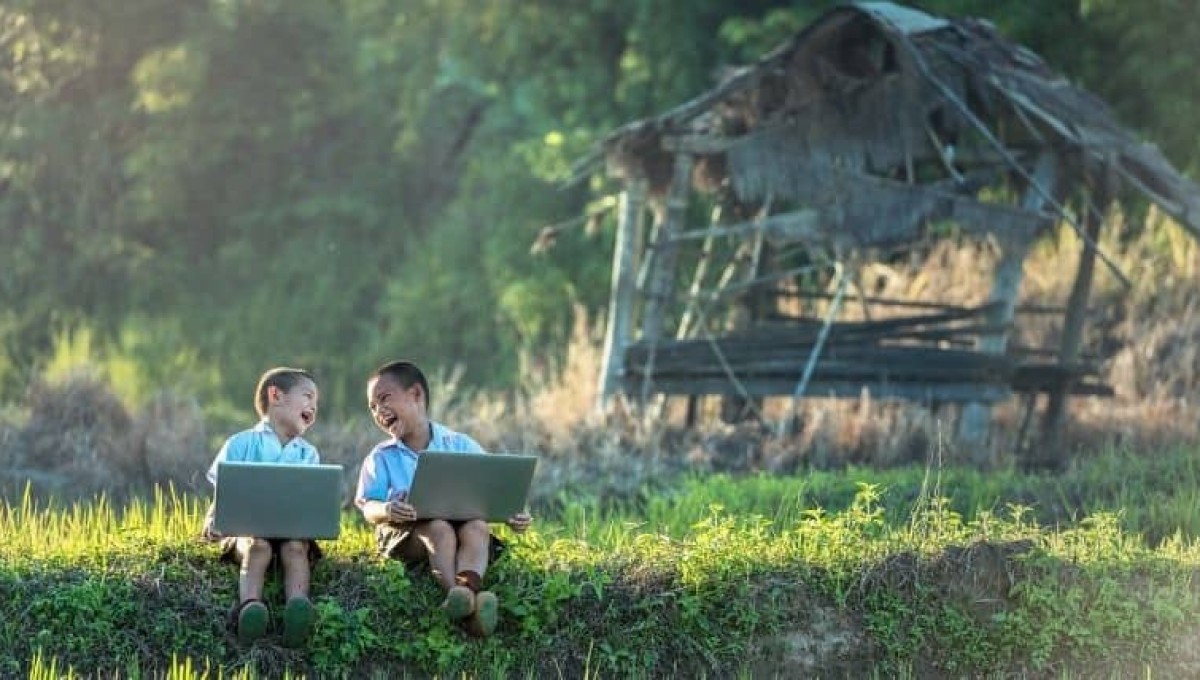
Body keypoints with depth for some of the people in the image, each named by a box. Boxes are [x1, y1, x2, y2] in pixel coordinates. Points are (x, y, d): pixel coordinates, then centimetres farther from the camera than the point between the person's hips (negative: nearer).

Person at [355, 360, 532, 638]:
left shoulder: (461, 446, 11)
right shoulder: (382, 457, 11)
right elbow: (368, 506, -1)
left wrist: (513, 515, -13)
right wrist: (387, 510, -25)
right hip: (407, 532, -1)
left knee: (478, 527, -32)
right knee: (439, 528, -34)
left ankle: (467, 586, -61)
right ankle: (462, 598, -56)